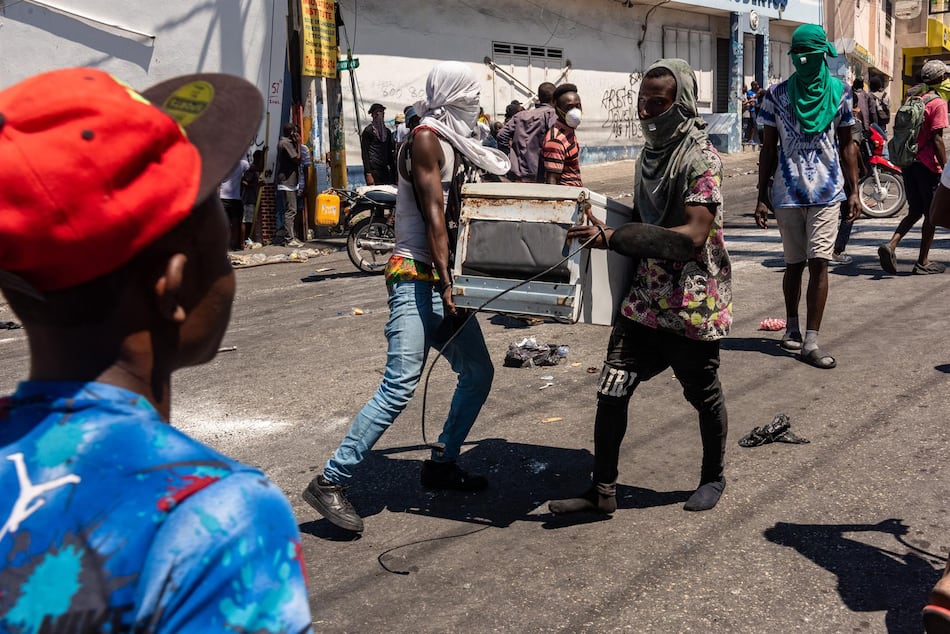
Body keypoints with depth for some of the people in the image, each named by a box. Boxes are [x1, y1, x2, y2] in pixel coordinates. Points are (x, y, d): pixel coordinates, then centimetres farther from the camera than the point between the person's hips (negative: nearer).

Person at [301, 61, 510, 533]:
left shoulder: (454, 143, 18)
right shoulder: (425, 139, -10)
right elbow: (433, 216, -18)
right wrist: (447, 285, -24)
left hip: (445, 281, 10)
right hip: (417, 278, -10)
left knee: (478, 372, 13)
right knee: (400, 386, -16)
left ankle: (441, 464, 25)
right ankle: (330, 482, -11)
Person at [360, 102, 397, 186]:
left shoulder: (387, 131, 18)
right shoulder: (368, 130, 0)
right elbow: (365, 153, -6)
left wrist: (394, 172, 13)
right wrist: (368, 174, -15)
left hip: (386, 170, 6)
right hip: (373, 169, -6)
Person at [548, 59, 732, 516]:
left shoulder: (700, 158, -15)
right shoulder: (651, 152, 11)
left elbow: (694, 235, -27)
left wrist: (613, 237, -32)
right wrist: (606, 232, 11)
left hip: (692, 302, -7)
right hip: (645, 297, 7)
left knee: (704, 395, 12)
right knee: (612, 389, 1)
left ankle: (713, 478, 34)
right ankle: (603, 490, 10)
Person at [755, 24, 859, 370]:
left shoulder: (839, 92, 2)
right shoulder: (777, 94, 2)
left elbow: (847, 145, 8)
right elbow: (768, 149, 5)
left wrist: (854, 191, 2)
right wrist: (761, 197, 2)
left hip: (827, 191, -1)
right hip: (787, 192, 1)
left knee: (818, 263, -9)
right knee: (794, 263, 10)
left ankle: (811, 341, -8)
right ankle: (792, 327, 29)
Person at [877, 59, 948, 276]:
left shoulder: (911, 99, 11)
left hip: (908, 162, 7)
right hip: (928, 165, -7)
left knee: (914, 212, 15)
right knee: (931, 214, 5)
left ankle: (891, 245, -6)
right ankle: (923, 262, 9)